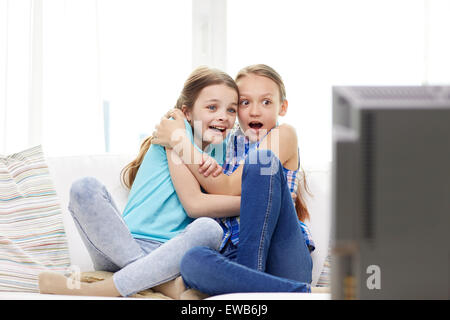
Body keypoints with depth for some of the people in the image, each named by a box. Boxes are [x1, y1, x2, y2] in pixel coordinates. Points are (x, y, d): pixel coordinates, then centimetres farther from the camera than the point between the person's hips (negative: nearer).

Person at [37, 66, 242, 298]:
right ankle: (162, 284, -36)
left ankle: (96, 290, -30)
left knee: (209, 229, -30)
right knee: (84, 188, -28)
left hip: (168, 254, 3)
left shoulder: (216, 154, 19)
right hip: (122, 247, -3)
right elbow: (193, 204, -7)